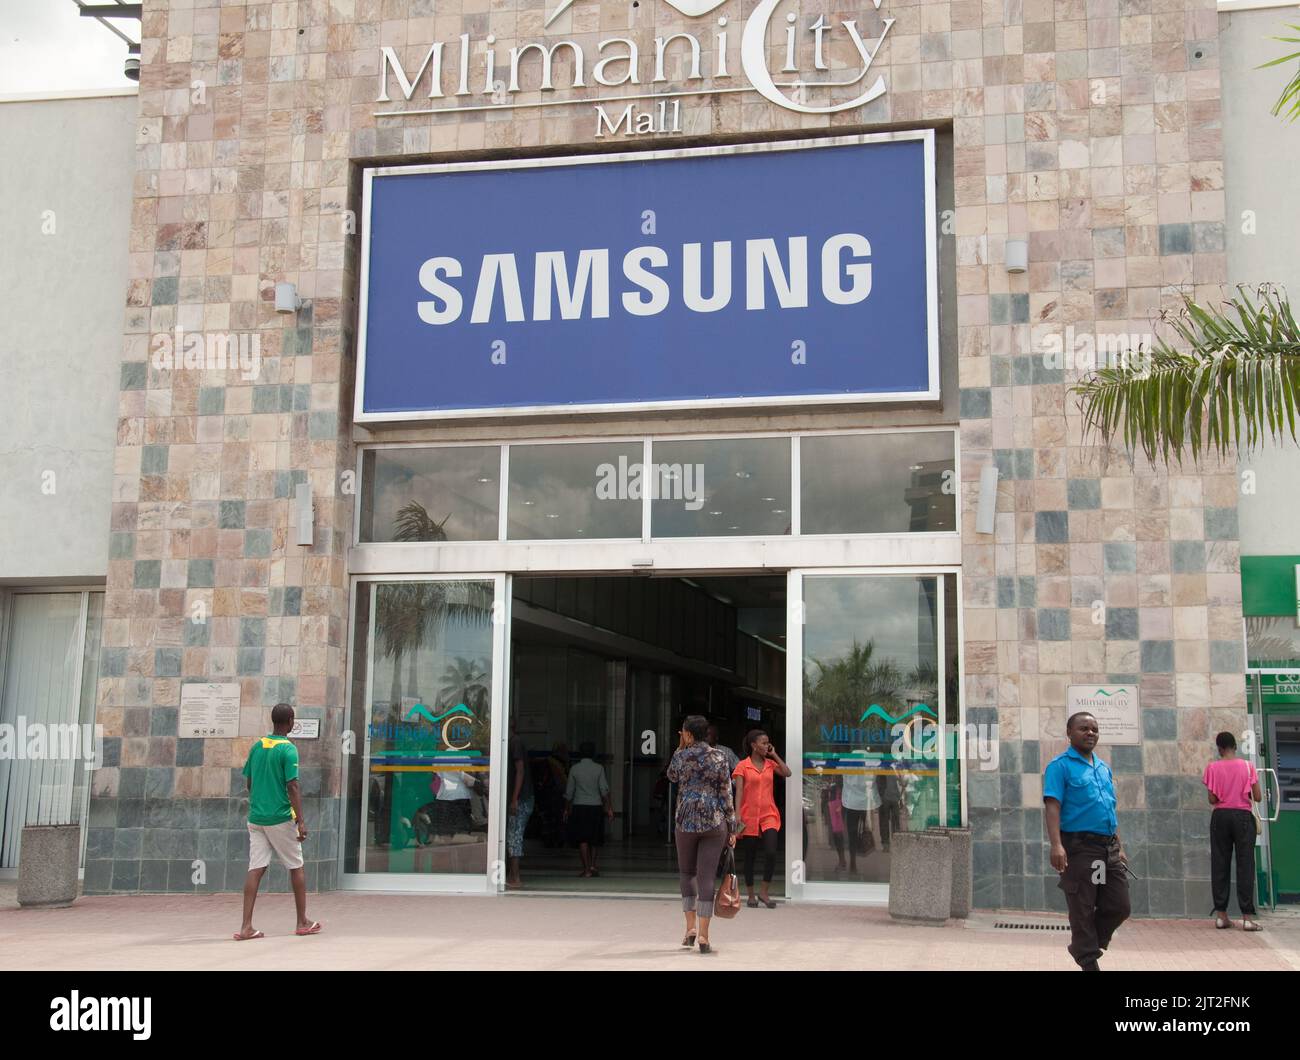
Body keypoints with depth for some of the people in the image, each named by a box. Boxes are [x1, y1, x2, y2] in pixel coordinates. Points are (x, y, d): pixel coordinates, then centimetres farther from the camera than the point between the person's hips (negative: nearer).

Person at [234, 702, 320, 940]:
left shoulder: (257, 747, 8)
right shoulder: (288, 750, -11)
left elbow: (249, 783, 15)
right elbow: (293, 787, -15)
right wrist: (301, 821, -15)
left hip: (256, 817, 5)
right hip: (281, 818, -5)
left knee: (256, 869, 2)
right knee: (296, 867, 9)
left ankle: (246, 926, -6)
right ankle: (302, 923, 16)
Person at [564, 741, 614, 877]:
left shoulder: (574, 769, 0)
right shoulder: (599, 768, -2)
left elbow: (569, 792, 4)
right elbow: (604, 790, -7)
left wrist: (566, 809, 14)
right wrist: (609, 808, -5)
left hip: (579, 806, -1)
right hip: (596, 806, 1)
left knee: (582, 840, -1)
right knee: (594, 839, 16)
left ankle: (586, 869, -6)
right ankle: (592, 865, 9)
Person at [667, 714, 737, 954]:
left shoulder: (681, 755, -3)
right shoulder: (719, 757, -1)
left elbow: (672, 776, 19)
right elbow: (726, 793, -1)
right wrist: (731, 827, 4)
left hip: (687, 820, 0)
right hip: (714, 822, 0)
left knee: (687, 872, 18)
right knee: (706, 876, 1)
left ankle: (691, 927, 11)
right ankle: (703, 936, -4)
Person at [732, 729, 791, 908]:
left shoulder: (770, 764, 10)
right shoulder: (742, 766, -1)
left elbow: (787, 773, -6)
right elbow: (739, 791, -7)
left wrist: (774, 755, 1)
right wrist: (737, 815, -16)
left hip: (769, 815, 2)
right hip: (749, 817, -2)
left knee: (771, 853, -14)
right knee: (749, 857, 6)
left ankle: (764, 892, 2)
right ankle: (751, 896, 19)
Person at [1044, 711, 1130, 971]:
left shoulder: (1104, 768, 18)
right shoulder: (1060, 766, -5)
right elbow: (1052, 806, -15)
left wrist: (1119, 848, 19)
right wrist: (1057, 846, -26)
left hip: (1108, 848, 7)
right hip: (1079, 848, -7)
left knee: (1119, 906, 7)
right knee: (1083, 909, 0)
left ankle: (1083, 946, 26)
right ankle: (1089, 961, 10)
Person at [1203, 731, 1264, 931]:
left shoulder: (1212, 768, -2)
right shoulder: (1247, 766, -3)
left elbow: (1212, 799, -5)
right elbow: (1258, 797, -4)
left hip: (1220, 816, 1)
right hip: (1242, 816, -1)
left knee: (1220, 864, 6)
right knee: (1245, 865, 0)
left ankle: (1221, 914, 7)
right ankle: (1247, 916, -5)